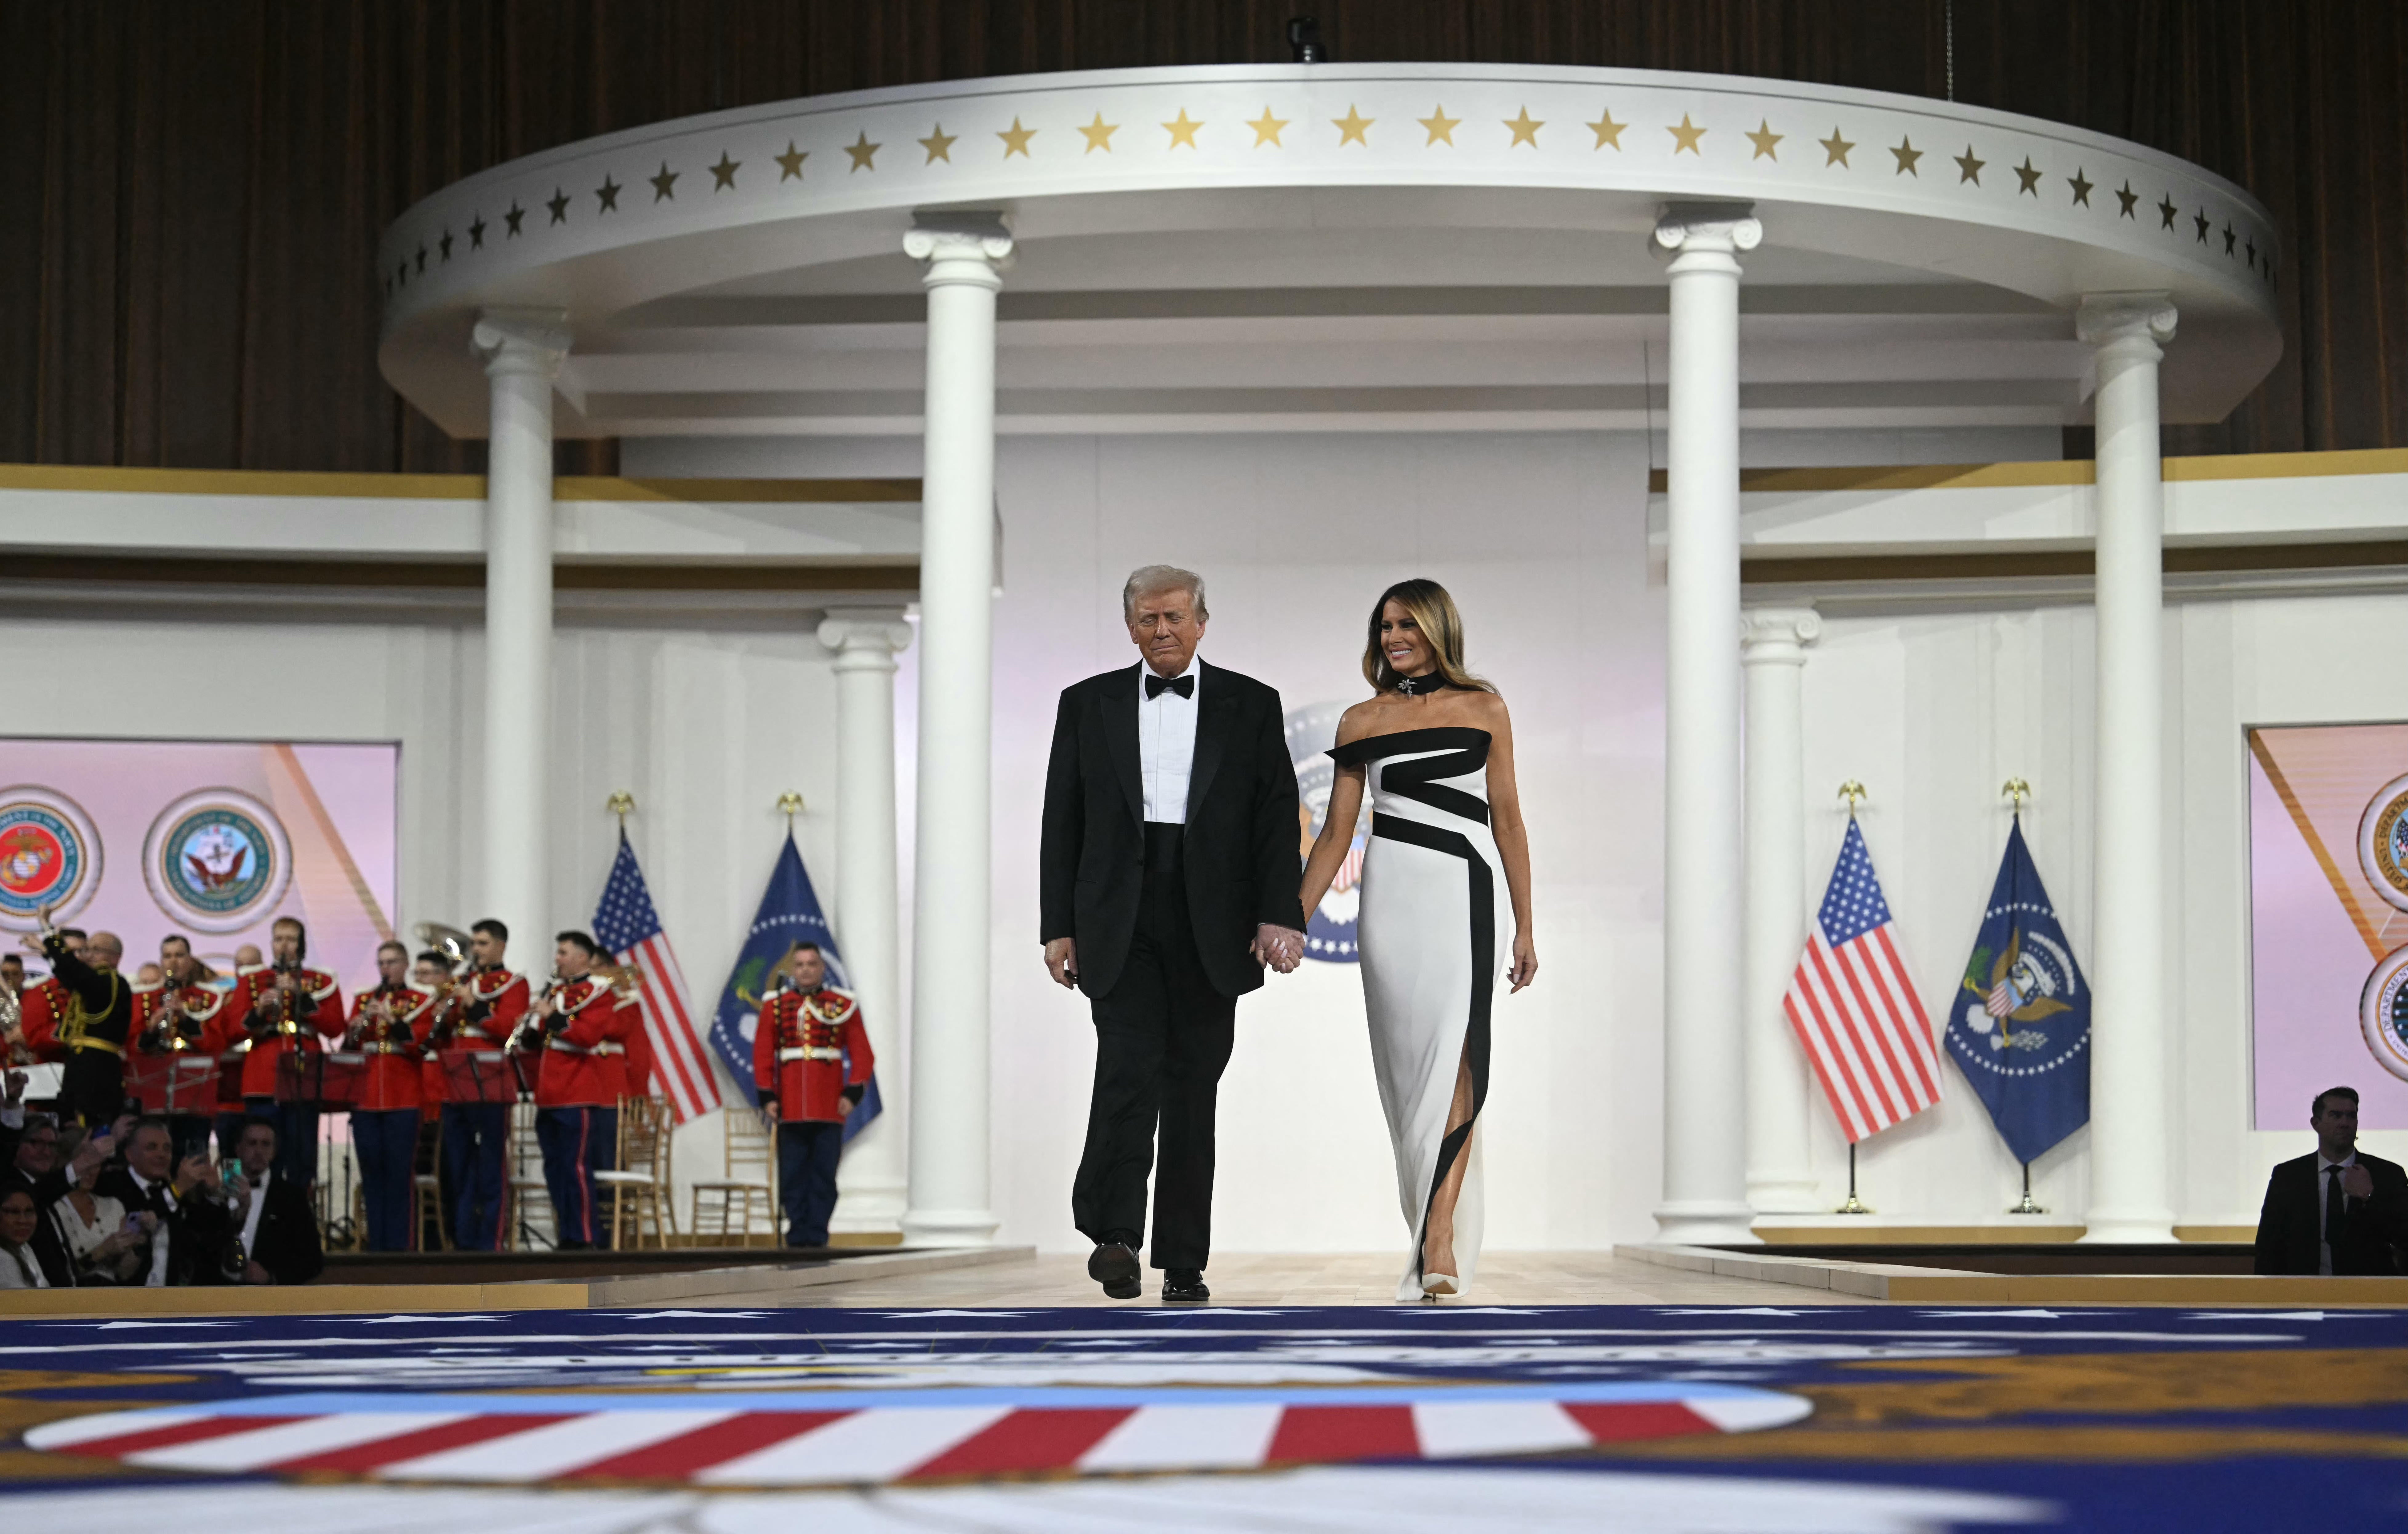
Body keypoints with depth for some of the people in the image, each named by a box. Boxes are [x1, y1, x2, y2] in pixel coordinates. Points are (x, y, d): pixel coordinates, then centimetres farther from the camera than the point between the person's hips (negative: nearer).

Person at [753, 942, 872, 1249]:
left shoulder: (844, 1006, 5)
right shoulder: (775, 1005, 7)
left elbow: (862, 1054, 3)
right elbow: (763, 1054, 6)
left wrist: (853, 1094, -8)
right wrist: (767, 1096, -3)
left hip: (830, 1109, -1)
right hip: (790, 1108, 1)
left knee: (824, 1177, -1)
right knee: (793, 1177, 0)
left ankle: (818, 1237, 3)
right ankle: (797, 1238, 5)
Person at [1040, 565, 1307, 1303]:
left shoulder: (1251, 706, 8)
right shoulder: (1088, 704, 10)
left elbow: (1277, 816, 3)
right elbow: (1062, 822, 9)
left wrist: (1280, 914, -9)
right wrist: (1059, 926, 3)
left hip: (1211, 928, 1)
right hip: (1119, 923, 0)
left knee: (1193, 1085, 4)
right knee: (1130, 1065, -18)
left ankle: (1184, 1263, 10)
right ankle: (1114, 1235, -22)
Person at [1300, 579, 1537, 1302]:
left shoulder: (1483, 708, 6)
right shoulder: (1362, 721, 10)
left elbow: (1507, 818, 8)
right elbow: (1336, 833, 11)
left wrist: (1525, 926, 6)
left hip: (1466, 895, -2)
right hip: (1392, 897, 2)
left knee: (1456, 1056, -15)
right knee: (1406, 1064, 3)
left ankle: (1440, 1237, -22)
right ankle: (1431, 1228, 14)